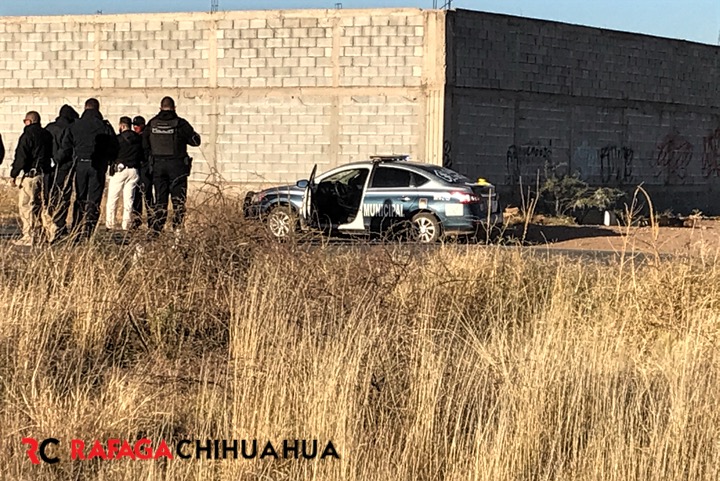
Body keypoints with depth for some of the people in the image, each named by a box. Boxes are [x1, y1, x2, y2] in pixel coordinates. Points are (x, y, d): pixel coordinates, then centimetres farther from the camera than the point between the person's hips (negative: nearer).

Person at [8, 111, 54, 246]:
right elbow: (51, 154, 16)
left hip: (31, 174, -7)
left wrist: (13, 175, -10)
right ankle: (40, 234, 17)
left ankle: (28, 236, -8)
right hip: (45, 174, 8)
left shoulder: (28, 135, -11)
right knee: (39, 205, 15)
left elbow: (21, 157, -14)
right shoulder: (47, 135, 11)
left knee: (25, 205, -4)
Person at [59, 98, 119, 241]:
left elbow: (66, 147, 4)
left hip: (80, 164, 2)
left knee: (79, 199, 13)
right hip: (98, 166, -2)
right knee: (94, 200, 0)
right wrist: (107, 160, 17)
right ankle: (87, 233, -8)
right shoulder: (104, 126, -1)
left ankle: (76, 232, 9)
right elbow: (114, 147, 0)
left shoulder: (74, 125, 5)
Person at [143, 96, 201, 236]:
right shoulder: (180, 124, -8)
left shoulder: (152, 124, 3)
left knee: (160, 199, 10)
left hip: (157, 166, 3)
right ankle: (178, 229, -6)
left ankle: (156, 229, 5)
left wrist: (150, 158, 19)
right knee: (178, 200, 2)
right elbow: (195, 141, -3)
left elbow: (144, 144, 7)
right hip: (177, 166, -3)